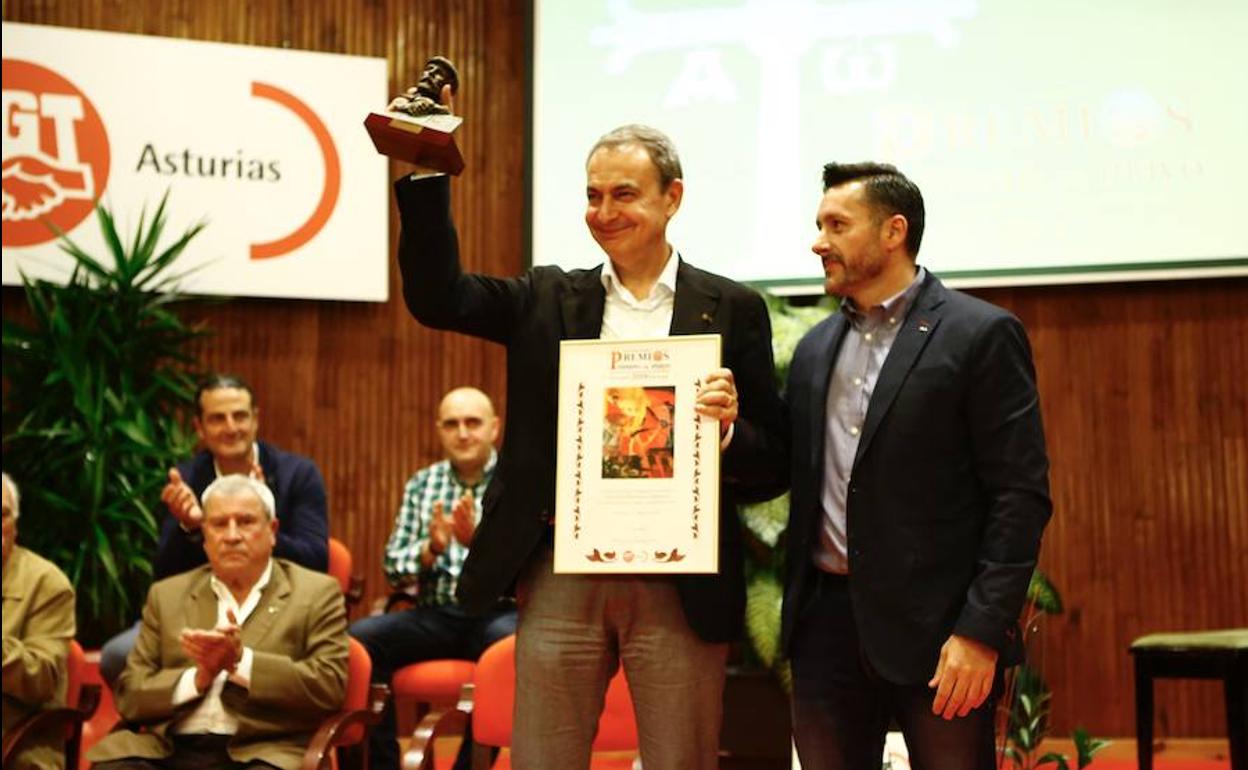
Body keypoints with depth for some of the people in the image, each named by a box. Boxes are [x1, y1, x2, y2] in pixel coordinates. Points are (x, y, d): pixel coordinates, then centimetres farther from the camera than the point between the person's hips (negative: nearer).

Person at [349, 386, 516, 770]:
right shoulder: (422, 484, 15)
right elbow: (393, 569, 11)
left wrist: (478, 541, -25)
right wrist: (431, 549, -10)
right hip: (434, 613, 3)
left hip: (498, 611, -3)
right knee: (355, 640, -22)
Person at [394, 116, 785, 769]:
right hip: (561, 583, 2)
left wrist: (728, 430, -18)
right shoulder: (549, 299, 10)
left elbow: (771, 467, 3)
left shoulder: (732, 310, 4)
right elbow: (435, 294, -3)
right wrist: (426, 172, -10)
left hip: (678, 587, -1)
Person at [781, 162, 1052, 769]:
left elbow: (1021, 495, -9)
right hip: (827, 622, 5)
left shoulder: (981, 335, -4)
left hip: (937, 627, -5)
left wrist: (982, 631, -15)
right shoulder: (815, 349, 15)